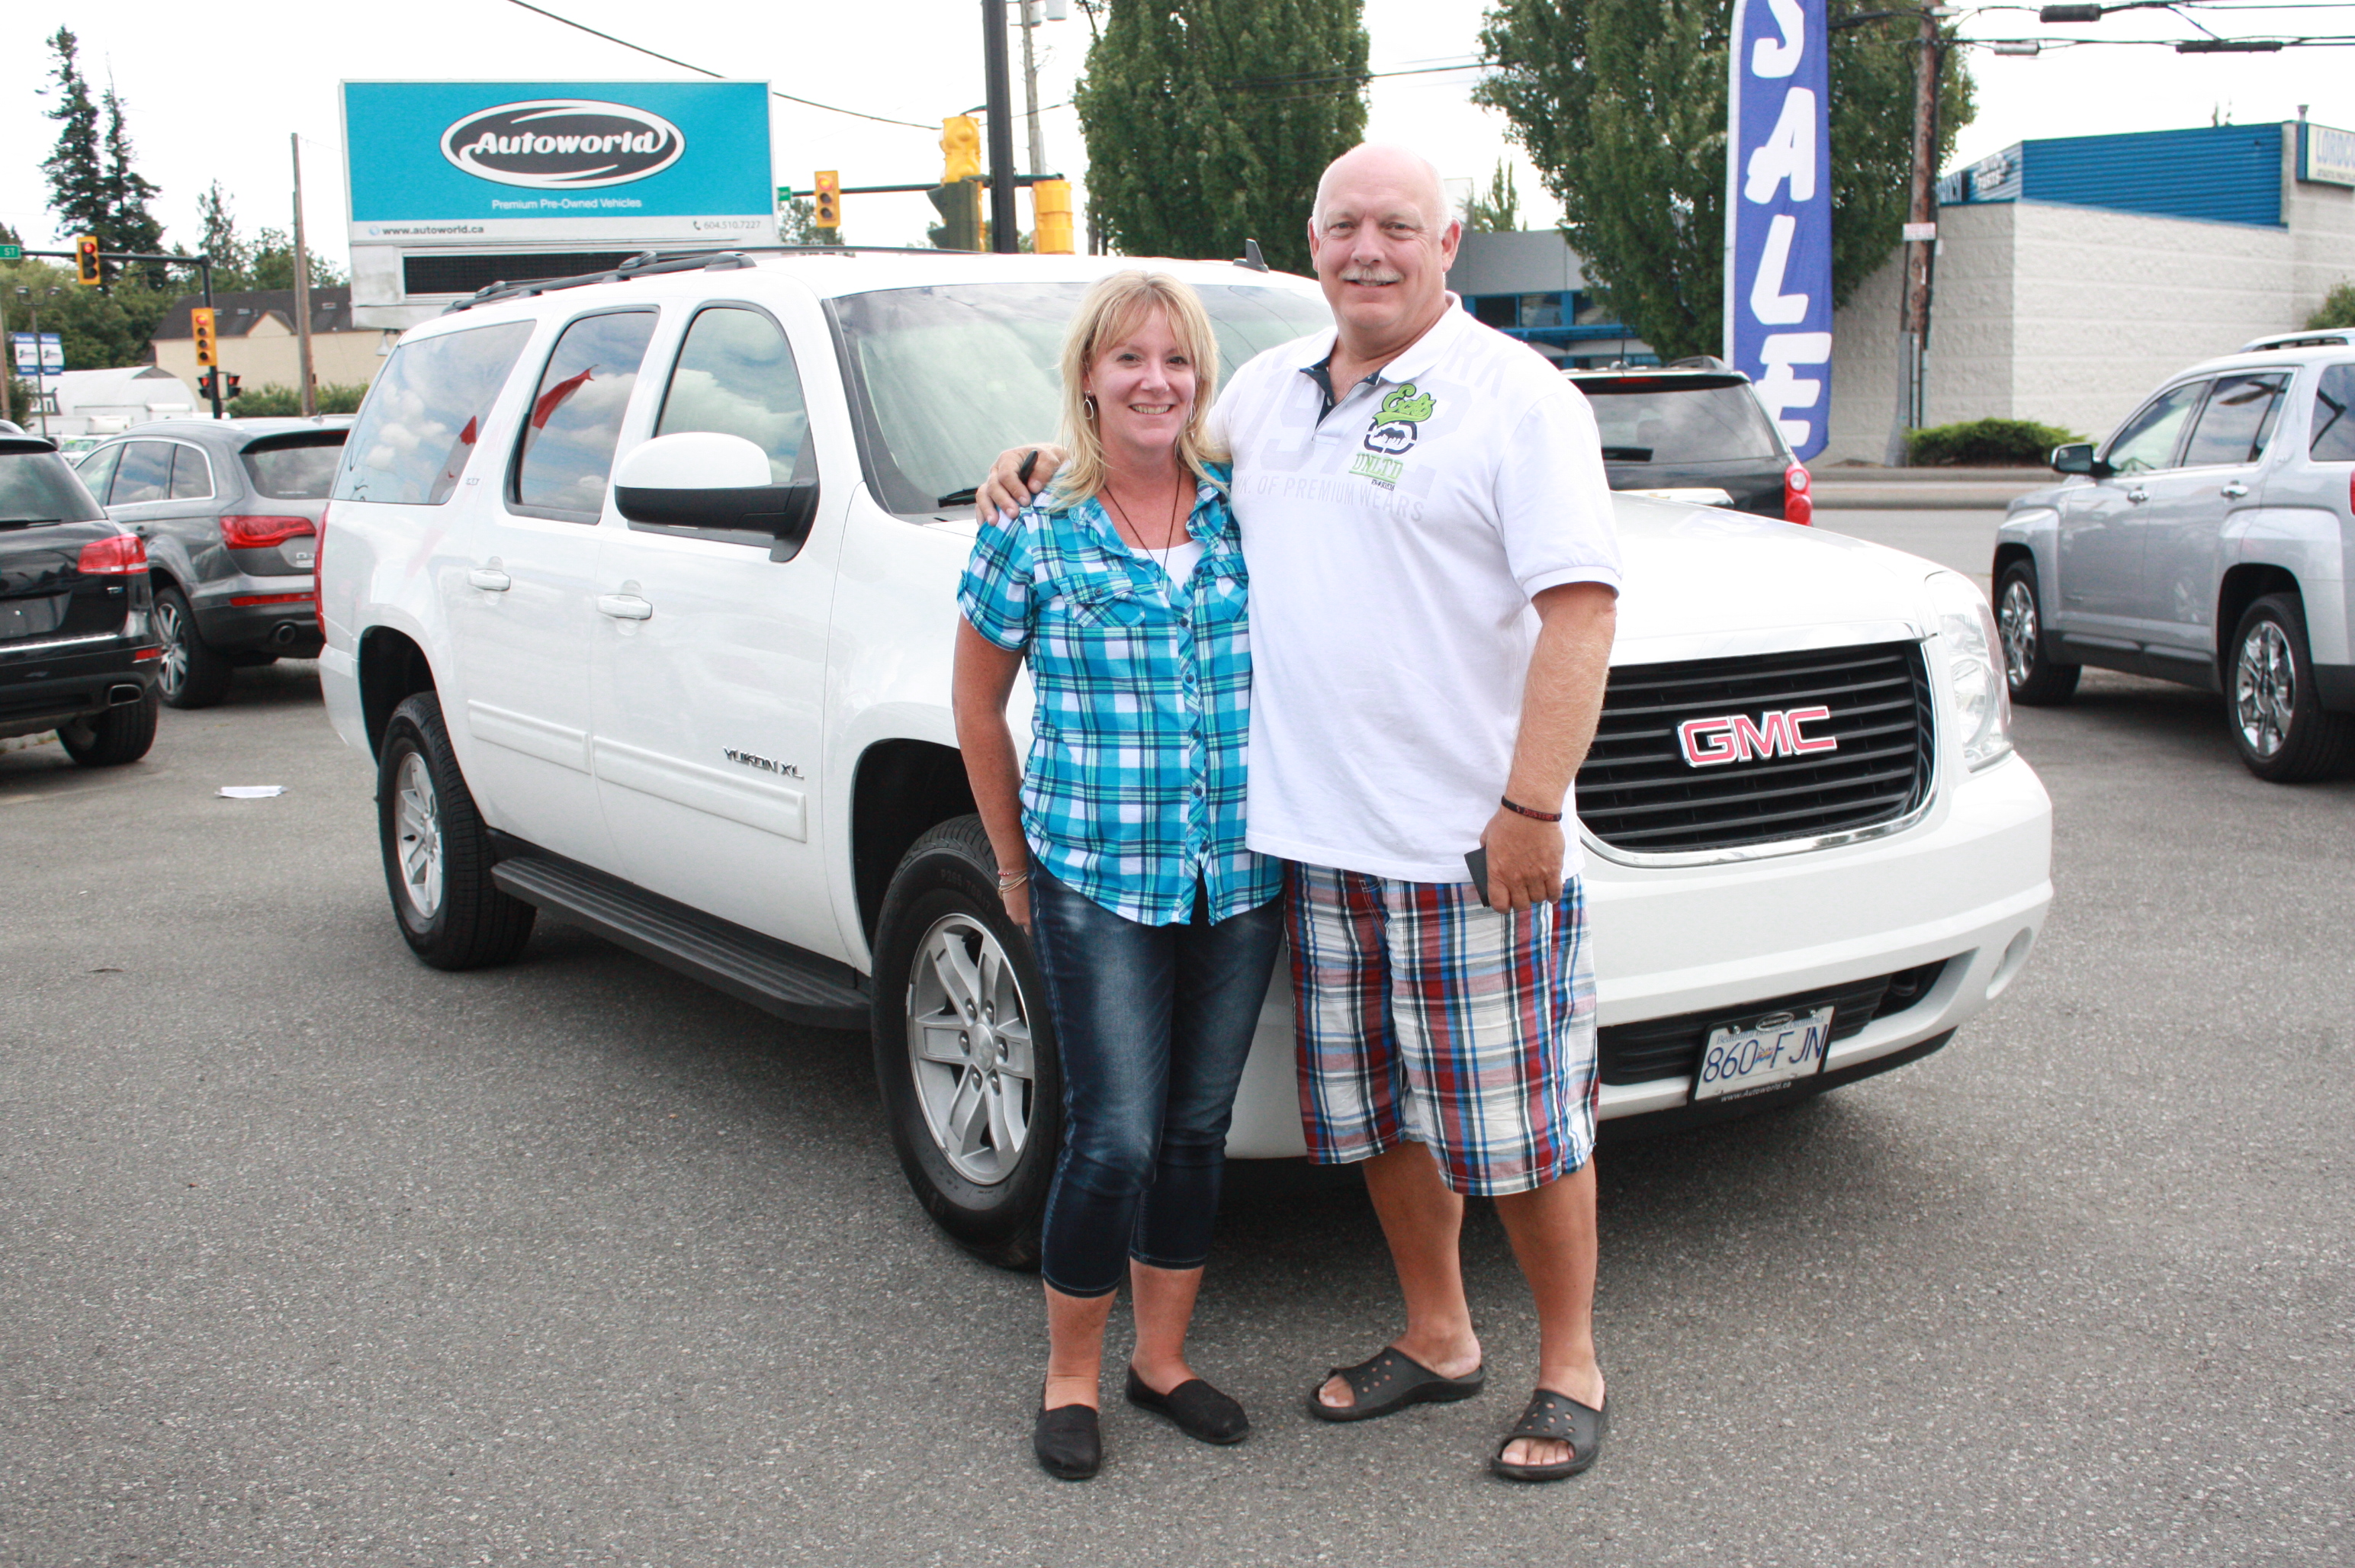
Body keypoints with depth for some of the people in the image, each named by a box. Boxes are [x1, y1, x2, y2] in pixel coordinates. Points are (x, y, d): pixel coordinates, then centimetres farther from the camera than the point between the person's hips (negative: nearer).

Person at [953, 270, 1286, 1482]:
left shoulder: (1243, 510, 3)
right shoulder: (1033, 530, -4)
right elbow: (979, 708, 5)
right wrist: (1014, 863, 6)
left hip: (1241, 879, 3)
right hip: (1094, 880, -3)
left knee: (1198, 1127, 11)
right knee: (1116, 1140, -6)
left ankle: (1163, 1356, 29)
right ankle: (1070, 1376, 16)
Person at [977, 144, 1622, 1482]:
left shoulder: (1516, 396, -7)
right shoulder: (1274, 389, 13)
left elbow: (1582, 605, -15)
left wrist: (1531, 807, -21)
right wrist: (1051, 461, 13)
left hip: (1476, 845, -6)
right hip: (1319, 833, 6)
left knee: (1518, 1121, 3)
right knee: (1382, 1112, 16)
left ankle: (1571, 1370, 21)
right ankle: (1437, 1339, 34)